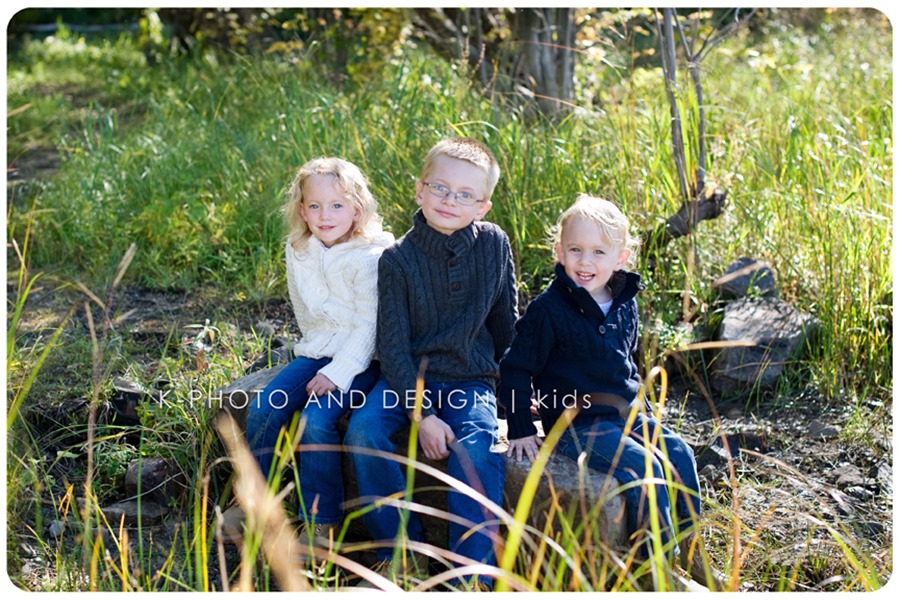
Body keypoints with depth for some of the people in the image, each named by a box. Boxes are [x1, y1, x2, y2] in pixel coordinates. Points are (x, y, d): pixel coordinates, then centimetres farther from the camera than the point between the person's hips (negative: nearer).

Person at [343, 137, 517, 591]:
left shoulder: (494, 244, -3)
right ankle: (401, 552, -10)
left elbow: (505, 321, 11)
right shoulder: (398, 259, -8)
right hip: (408, 376, 0)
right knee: (363, 428, -25)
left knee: (475, 450, -29)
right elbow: (393, 346, -10)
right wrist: (421, 416, -19)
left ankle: (473, 573, -18)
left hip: (471, 378, 0)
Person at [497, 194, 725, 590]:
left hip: (625, 413, 7)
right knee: (641, 466, -23)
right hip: (575, 425, -7)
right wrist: (521, 430, -9)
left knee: (678, 453, -9)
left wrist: (641, 410, 19)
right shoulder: (549, 309, -13)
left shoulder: (625, 305, 7)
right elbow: (516, 369, -9)